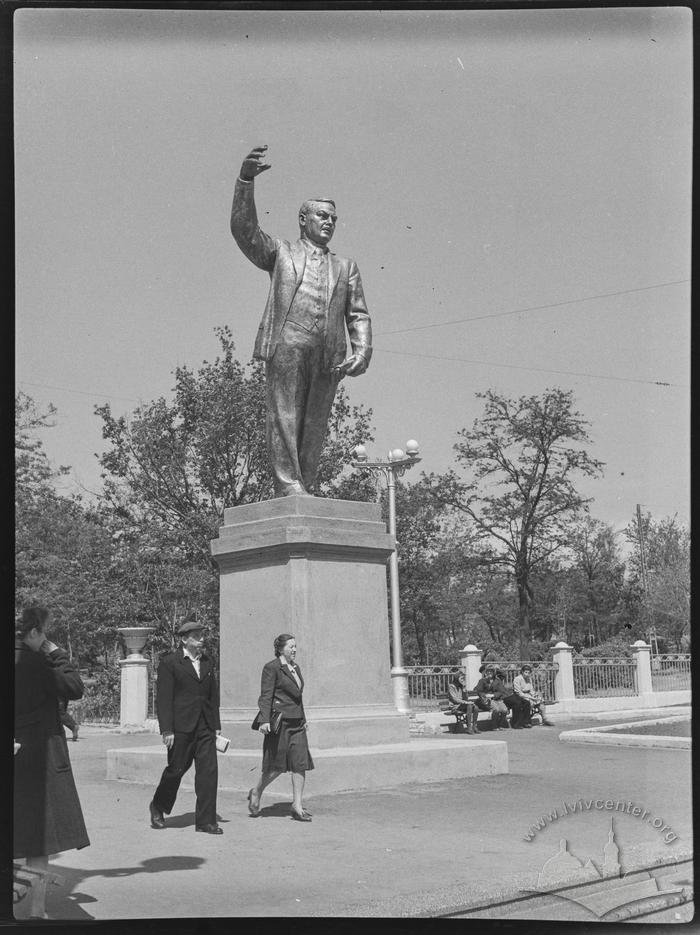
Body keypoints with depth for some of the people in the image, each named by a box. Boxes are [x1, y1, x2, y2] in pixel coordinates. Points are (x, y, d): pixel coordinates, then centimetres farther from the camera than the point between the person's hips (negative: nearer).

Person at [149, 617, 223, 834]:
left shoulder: (207, 662, 14)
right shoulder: (169, 662, -4)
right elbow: (163, 698, -8)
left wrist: (216, 725, 14)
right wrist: (166, 730, -13)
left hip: (205, 726, 5)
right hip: (181, 726, -5)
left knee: (209, 770, -2)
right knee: (176, 769, 4)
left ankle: (205, 820, 3)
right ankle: (158, 807, 30)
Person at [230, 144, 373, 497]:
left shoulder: (346, 267, 29)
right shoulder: (280, 252, 21)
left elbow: (358, 315, 19)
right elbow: (244, 229, 5)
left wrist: (362, 353, 1)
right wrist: (246, 180, -9)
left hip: (329, 356, 3)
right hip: (287, 345, -3)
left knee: (314, 427, -2)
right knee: (284, 415, -13)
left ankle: (305, 489, -3)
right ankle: (288, 486, -17)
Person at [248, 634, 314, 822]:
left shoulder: (295, 668, 17)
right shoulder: (271, 668, -7)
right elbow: (265, 696, -12)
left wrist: (303, 719, 25)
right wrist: (264, 720, -20)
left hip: (296, 723, 7)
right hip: (279, 721, -7)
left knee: (301, 763, -1)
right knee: (277, 765, -1)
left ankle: (297, 806, 2)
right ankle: (256, 793, 23)